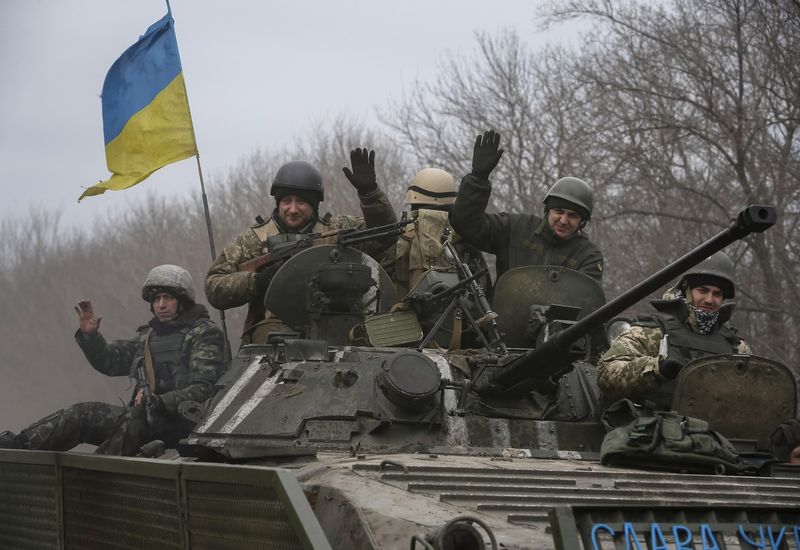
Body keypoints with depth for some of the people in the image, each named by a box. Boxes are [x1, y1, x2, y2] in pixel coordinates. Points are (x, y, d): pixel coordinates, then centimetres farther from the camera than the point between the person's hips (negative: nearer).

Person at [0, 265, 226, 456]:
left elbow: (202, 391, -14)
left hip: (182, 420, -7)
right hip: (144, 416, 7)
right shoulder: (148, 335, 21)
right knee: (82, 414, -9)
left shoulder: (205, 335, -3)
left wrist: (158, 402, -25)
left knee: (135, 421, -37)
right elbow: (108, 360, 26)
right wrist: (89, 335, 6)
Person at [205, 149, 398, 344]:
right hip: (274, 325, -2)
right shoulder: (254, 239, 14)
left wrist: (369, 191, -5)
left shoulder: (335, 230, 18)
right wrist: (256, 281, -8)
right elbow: (213, 288, 10)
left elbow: (383, 235, 8)